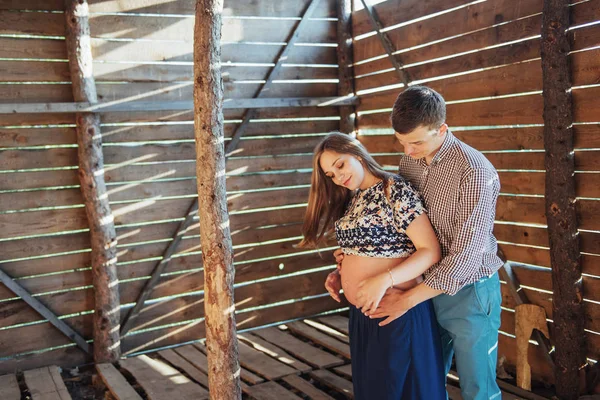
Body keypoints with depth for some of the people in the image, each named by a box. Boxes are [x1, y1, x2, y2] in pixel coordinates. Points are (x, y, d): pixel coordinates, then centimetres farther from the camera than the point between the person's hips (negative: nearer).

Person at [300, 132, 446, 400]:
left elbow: (430, 251, -18)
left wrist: (384, 280, -27)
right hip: (361, 313, 8)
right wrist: (338, 273, 2)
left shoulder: (395, 190, -15)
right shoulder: (351, 199, 9)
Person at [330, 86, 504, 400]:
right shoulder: (409, 163, 0)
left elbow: (466, 256, -24)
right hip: (428, 291, 6)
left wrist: (408, 299, -20)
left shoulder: (474, 171, -23)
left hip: (468, 294, -6)